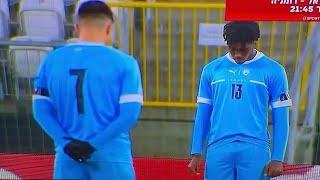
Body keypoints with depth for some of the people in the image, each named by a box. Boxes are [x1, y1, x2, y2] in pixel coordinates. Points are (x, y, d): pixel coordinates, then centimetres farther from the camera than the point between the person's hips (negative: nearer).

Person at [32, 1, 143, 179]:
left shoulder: (52, 60, 4)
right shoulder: (124, 62, -5)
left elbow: (41, 110, 1)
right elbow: (129, 114, -11)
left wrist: (66, 143, -4)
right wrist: (94, 144, -9)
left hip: (68, 156, 3)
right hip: (112, 156, -3)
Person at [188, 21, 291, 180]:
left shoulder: (273, 71, 1)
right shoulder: (211, 70, 7)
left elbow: (281, 119, 3)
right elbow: (202, 115, 11)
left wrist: (277, 159, -1)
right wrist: (196, 153, 8)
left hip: (255, 150, -2)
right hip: (217, 149, 2)